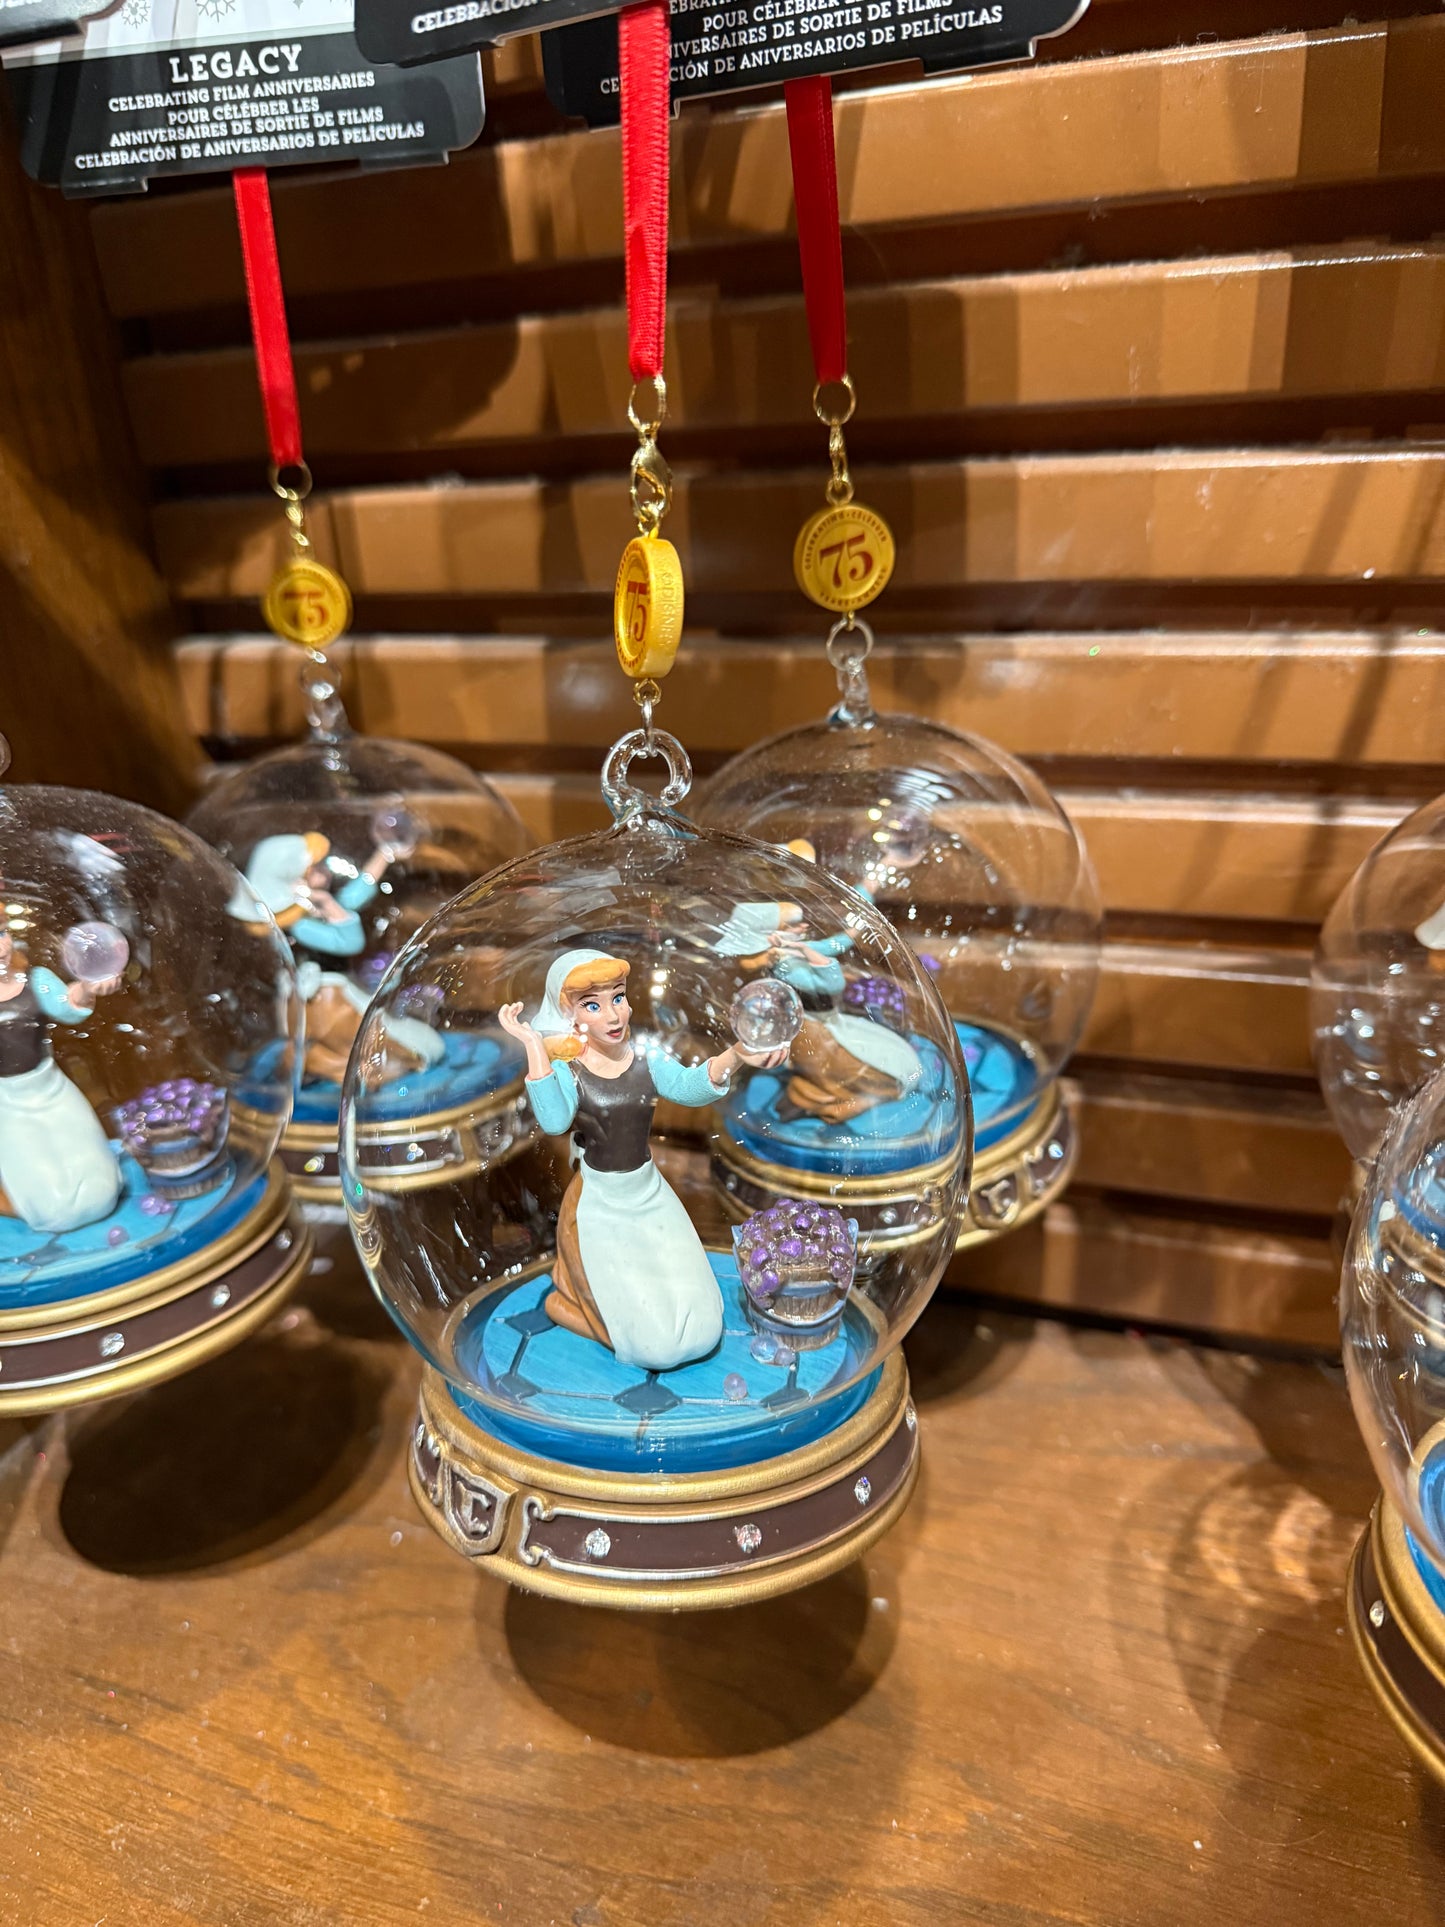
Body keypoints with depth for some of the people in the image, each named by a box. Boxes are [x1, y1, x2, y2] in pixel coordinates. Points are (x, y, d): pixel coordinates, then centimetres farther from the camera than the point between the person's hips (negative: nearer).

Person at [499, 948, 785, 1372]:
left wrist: (735, 1055, -44)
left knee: (702, 1331, 9)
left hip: (653, 1197, 5)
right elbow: (553, 1121, -37)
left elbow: (689, 1087, -26)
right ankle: (566, 1304, 23)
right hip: (600, 1208, -5)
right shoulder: (566, 1071, -15)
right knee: (656, 1347, -5)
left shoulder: (646, 1059, -5)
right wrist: (534, 1045, -39)